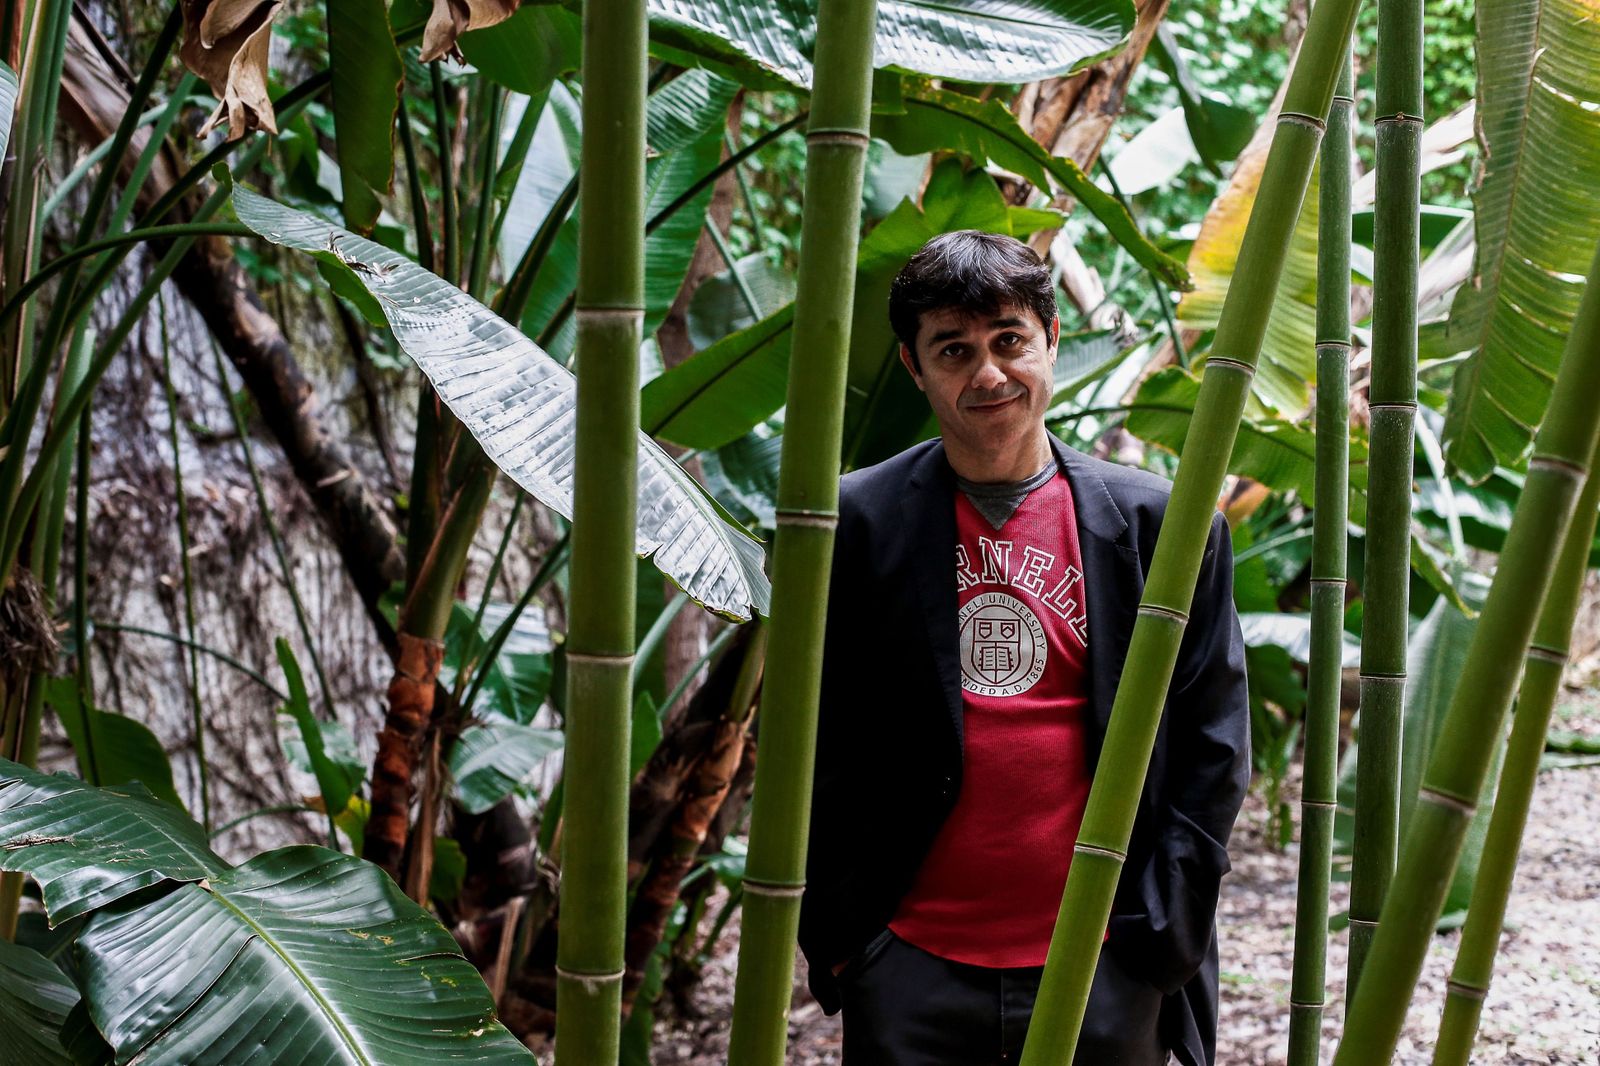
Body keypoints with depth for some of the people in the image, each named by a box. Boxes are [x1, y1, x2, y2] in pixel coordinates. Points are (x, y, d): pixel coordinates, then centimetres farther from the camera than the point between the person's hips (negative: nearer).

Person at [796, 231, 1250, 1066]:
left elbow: (1212, 746, 4)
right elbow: (812, 744, 5)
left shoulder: (1162, 524, 1)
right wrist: (834, 934, 1)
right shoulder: (855, 521, 0)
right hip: (912, 969, 0)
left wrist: (1159, 938, -2)